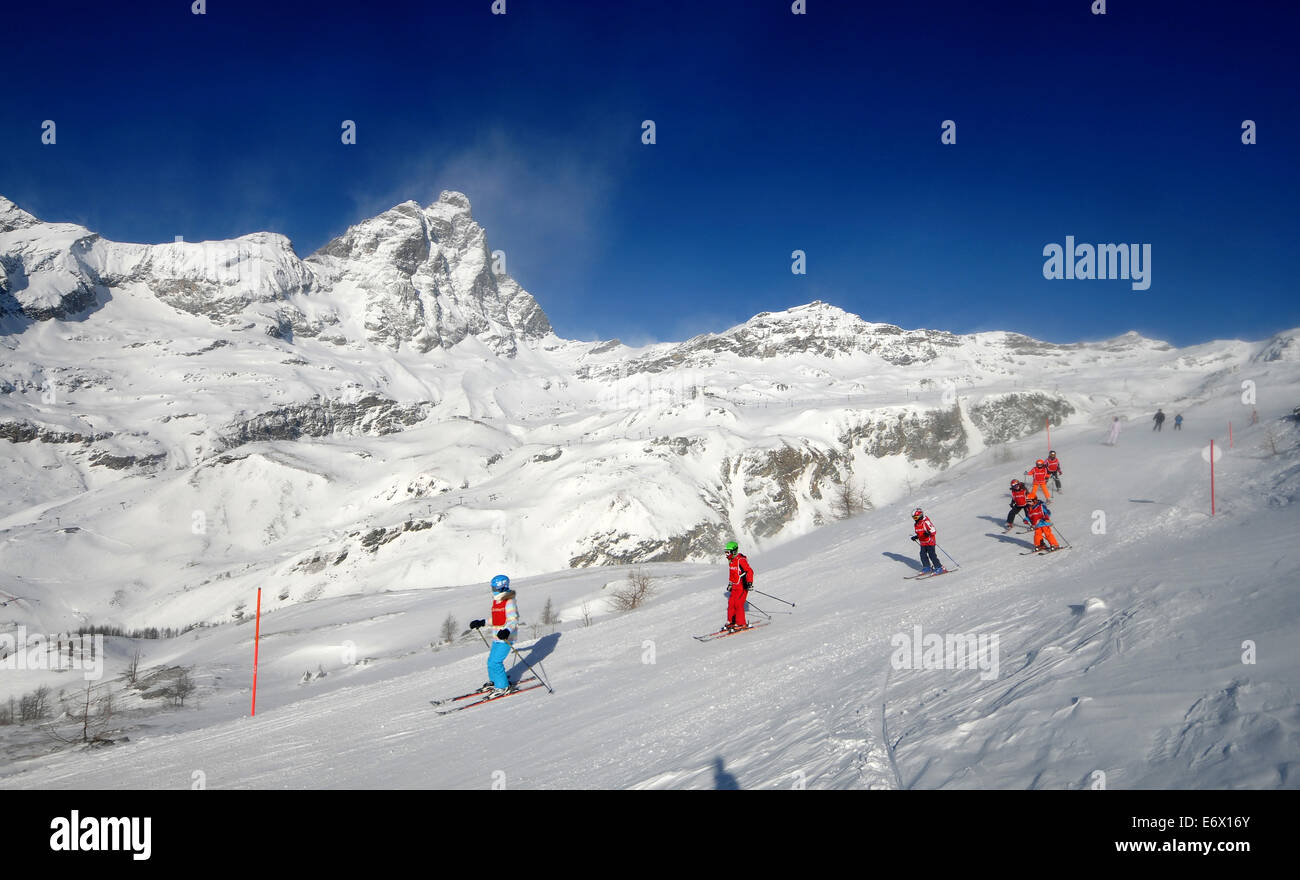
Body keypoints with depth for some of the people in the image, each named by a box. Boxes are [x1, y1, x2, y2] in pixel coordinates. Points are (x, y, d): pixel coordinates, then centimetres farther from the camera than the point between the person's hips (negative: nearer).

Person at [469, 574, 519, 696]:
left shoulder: (509, 602, -15)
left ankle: (503, 687, 0)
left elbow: (513, 621, -22)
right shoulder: (496, 602, 12)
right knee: (491, 661, 16)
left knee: (495, 662, -12)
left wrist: (507, 631, -40)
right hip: (497, 637, 9)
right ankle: (494, 682, 37)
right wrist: (482, 623, 25)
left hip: (506, 638, -9)